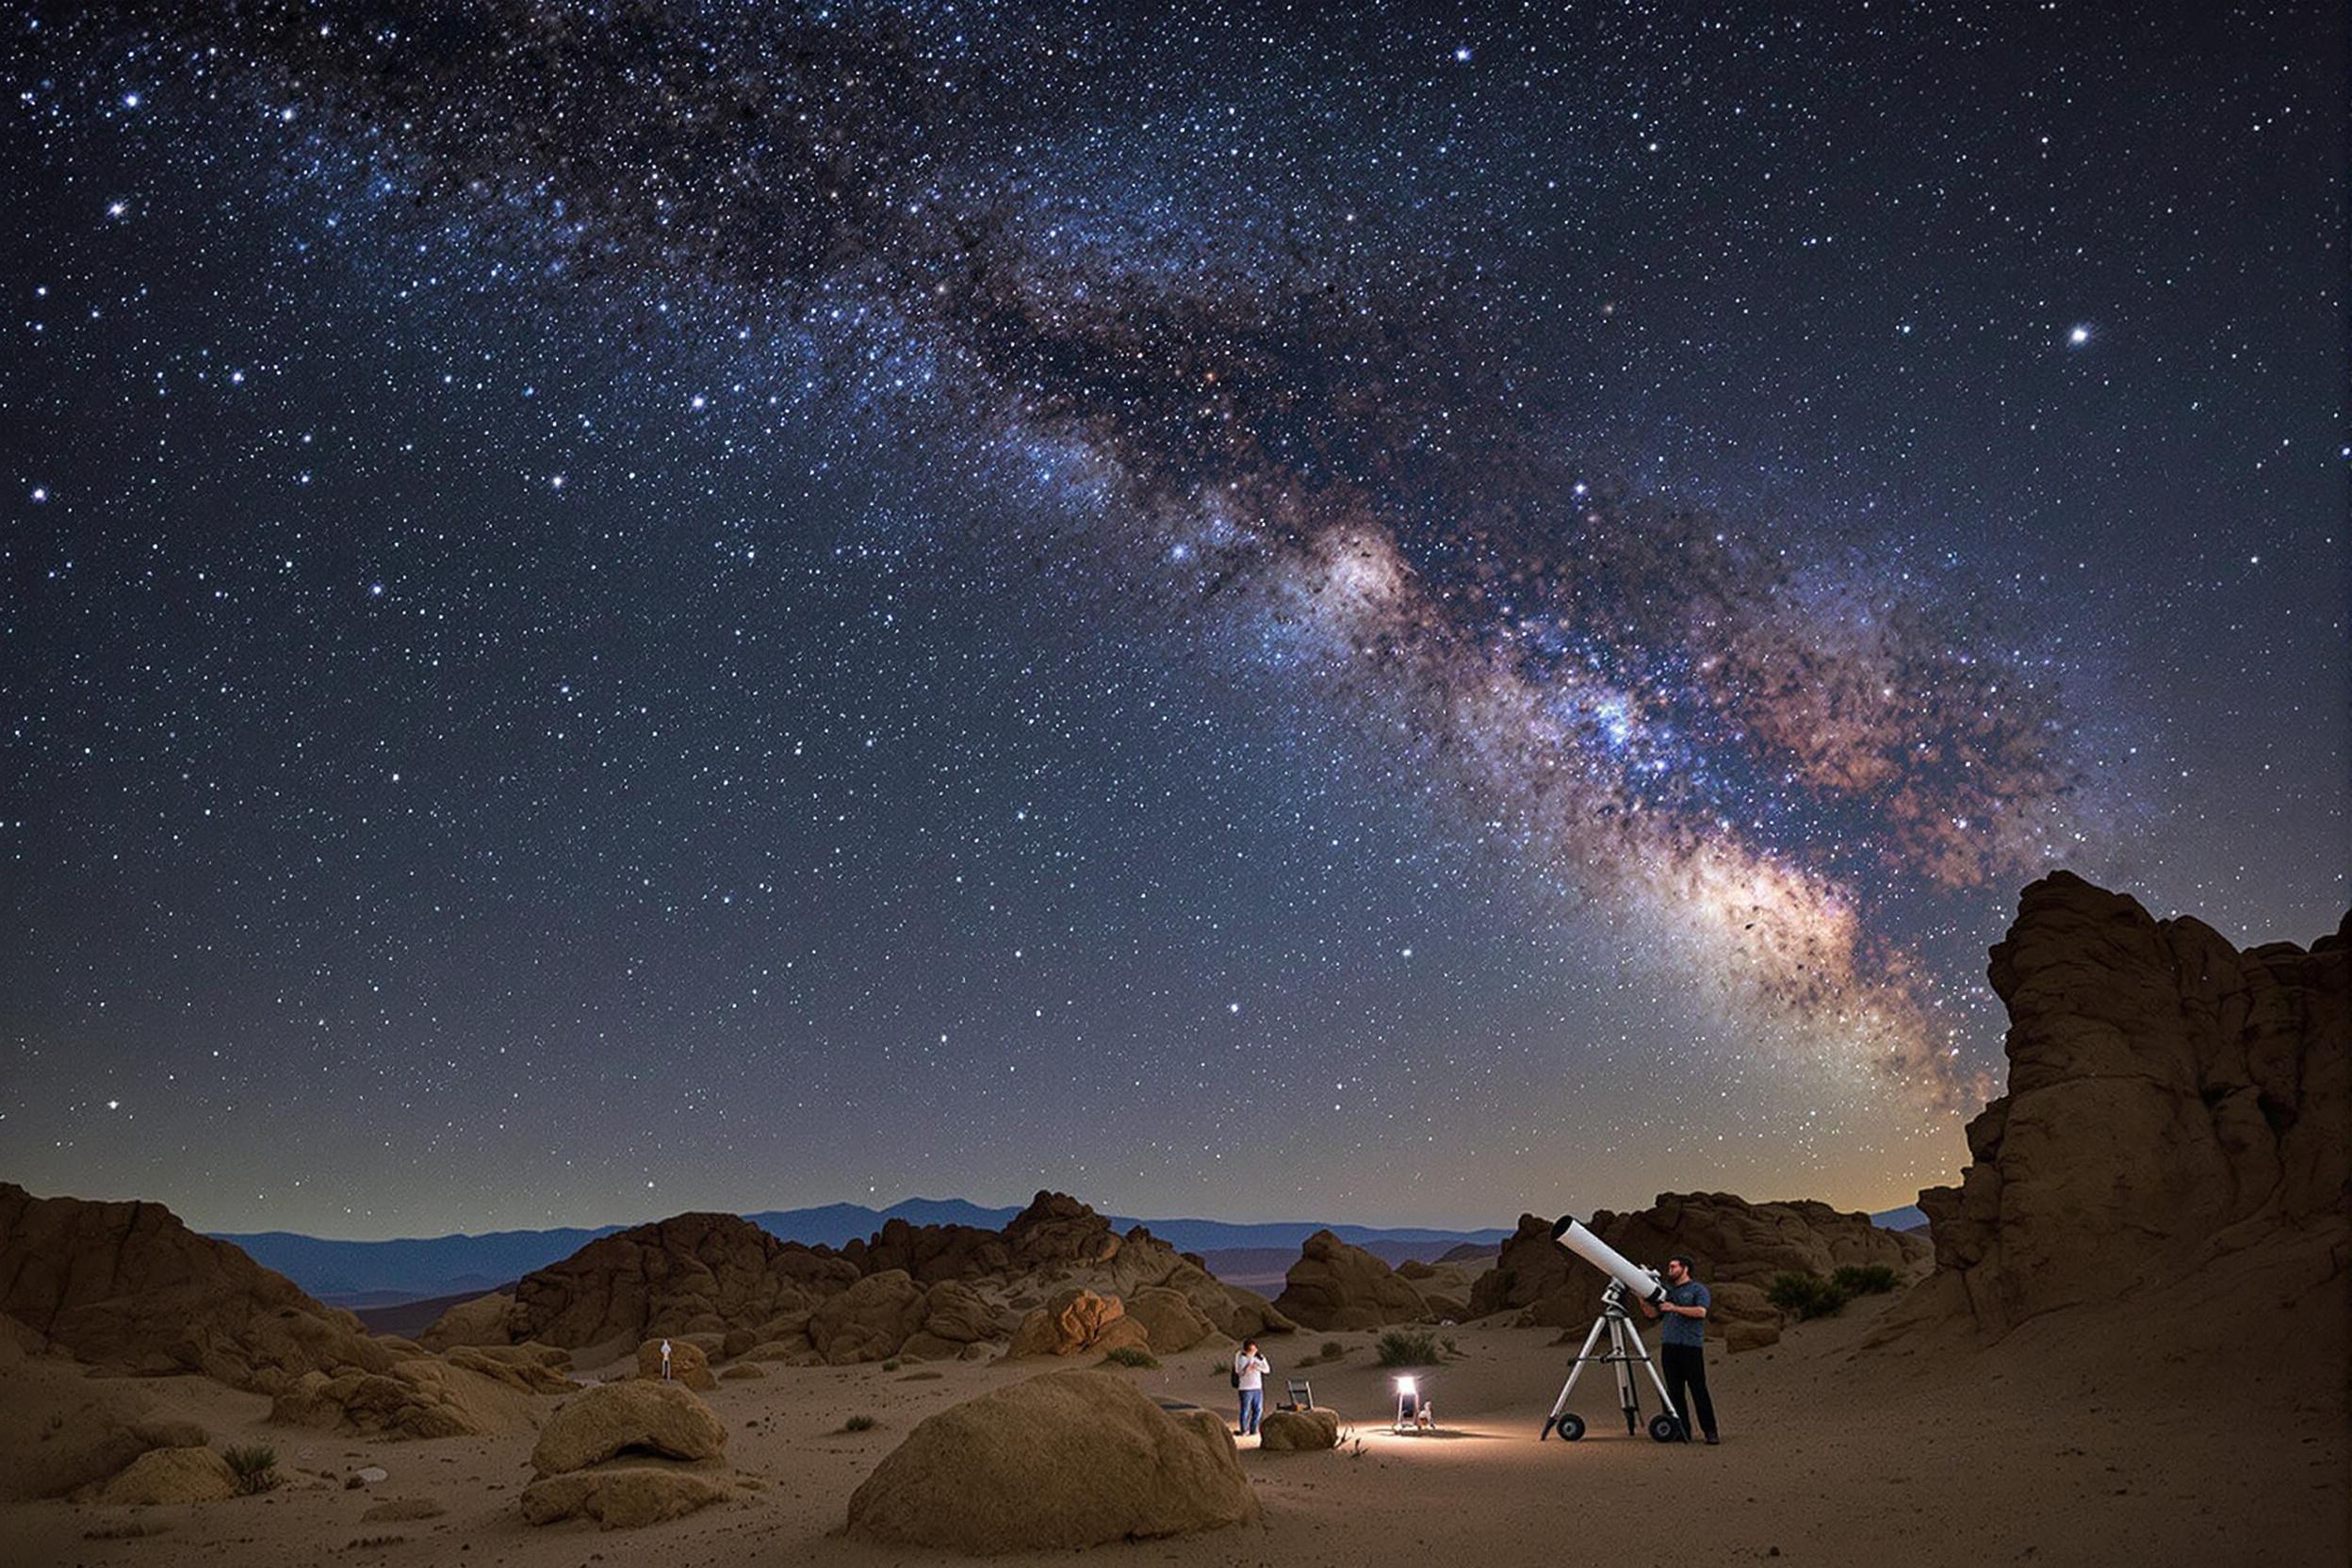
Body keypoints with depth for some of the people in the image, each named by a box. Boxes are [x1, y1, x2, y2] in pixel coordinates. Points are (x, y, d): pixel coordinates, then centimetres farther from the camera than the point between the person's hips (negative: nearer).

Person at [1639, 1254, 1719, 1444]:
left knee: (1698, 1390, -6)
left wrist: (1675, 1308, -14)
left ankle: (1710, 1432, -3)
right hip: (1669, 1345, 6)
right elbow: (1652, 1312, 19)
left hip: (1691, 1346, -6)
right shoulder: (1667, 1291, 20)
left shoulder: (1698, 1289, 3)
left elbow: (1701, 1311, -13)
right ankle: (1683, 1431, 8)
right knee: (1675, 1391, 4)